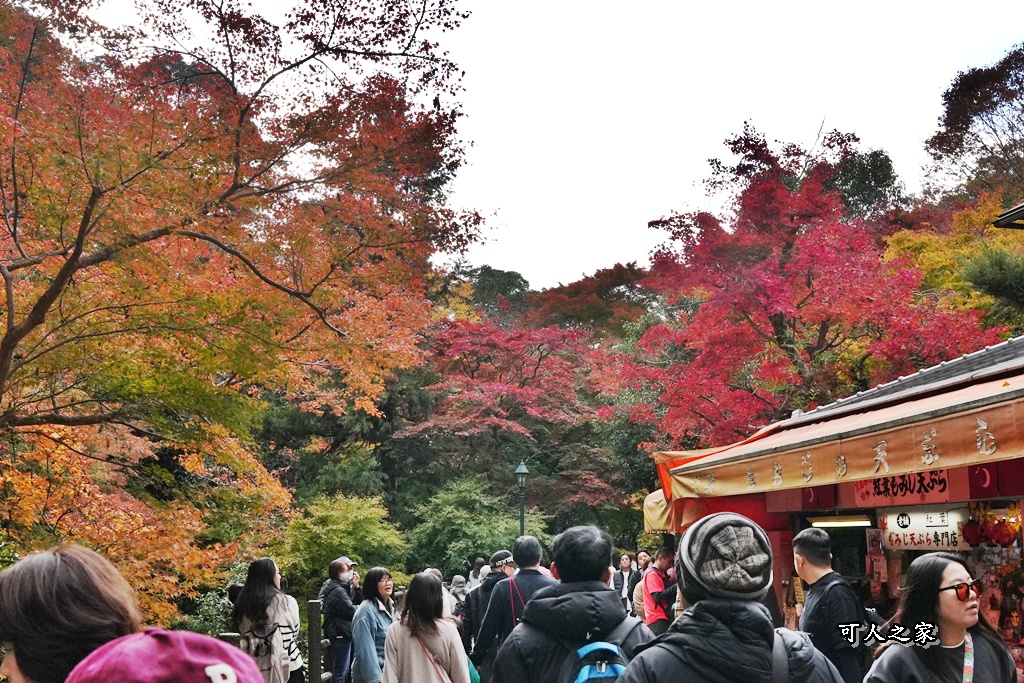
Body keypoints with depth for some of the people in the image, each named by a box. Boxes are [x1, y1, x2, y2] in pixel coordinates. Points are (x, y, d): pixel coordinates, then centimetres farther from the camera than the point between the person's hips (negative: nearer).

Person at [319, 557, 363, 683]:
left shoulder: (345, 587, 11)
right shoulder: (338, 591, -19)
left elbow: (360, 602, 11)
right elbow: (352, 613, -20)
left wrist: (356, 586, -2)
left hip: (345, 633, 10)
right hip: (340, 635, -10)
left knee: (345, 669, 17)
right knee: (341, 672, -9)